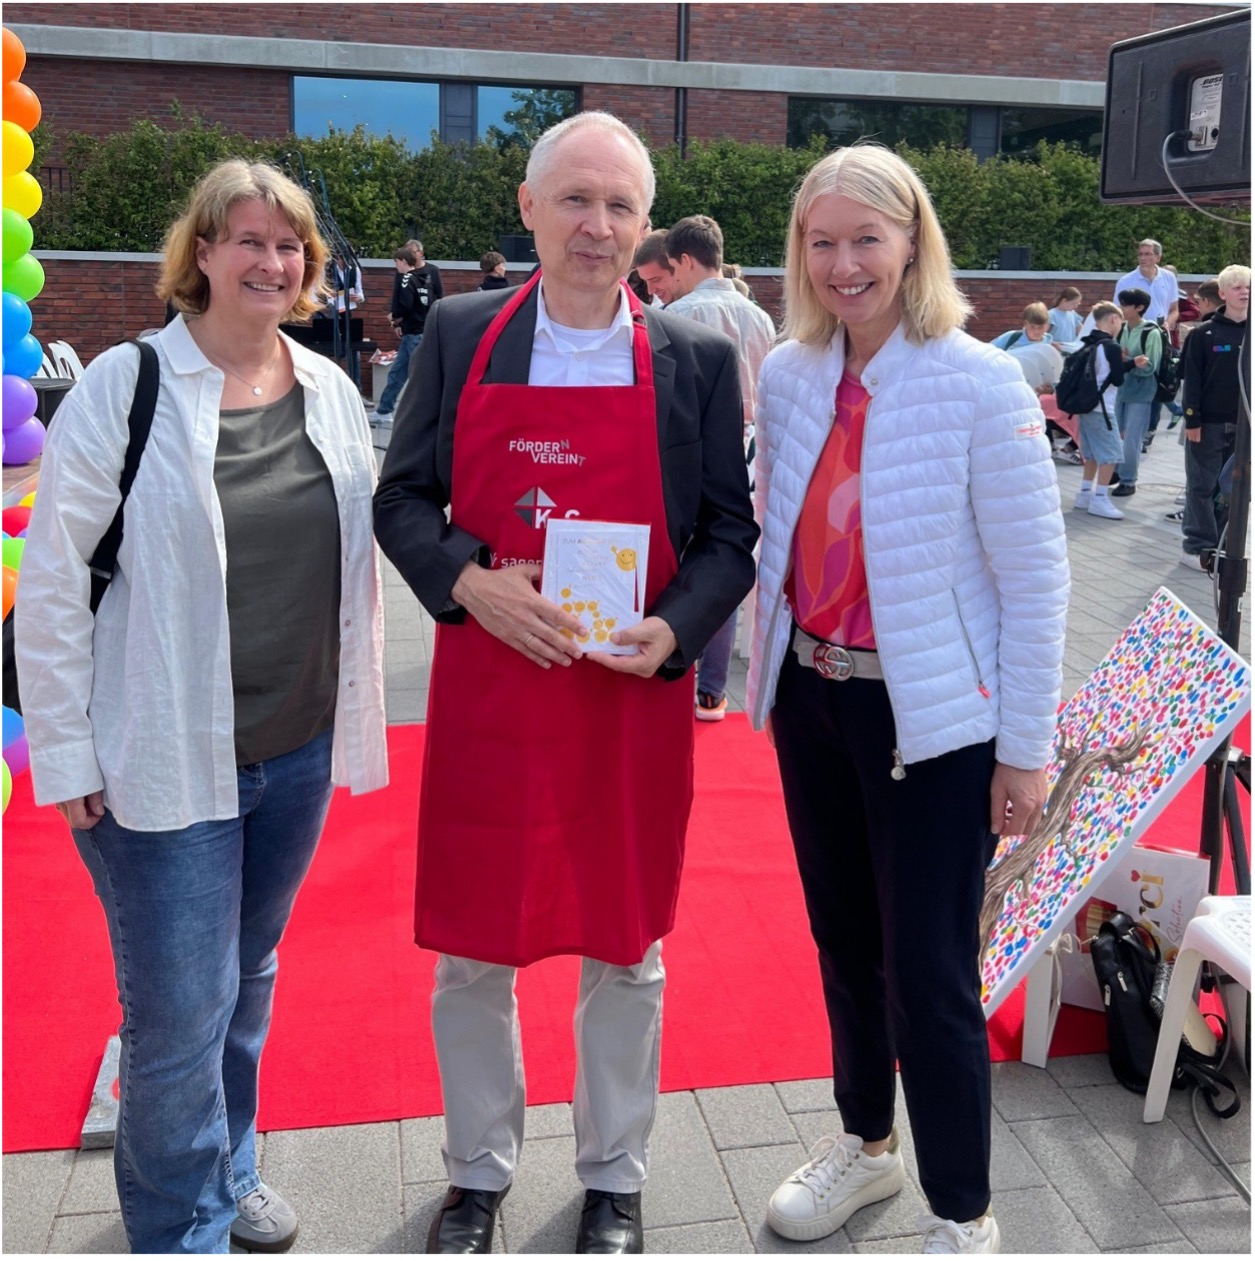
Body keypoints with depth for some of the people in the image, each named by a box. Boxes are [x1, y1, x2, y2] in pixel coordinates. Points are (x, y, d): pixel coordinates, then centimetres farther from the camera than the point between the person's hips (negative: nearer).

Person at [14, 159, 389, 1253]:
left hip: (298, 752, 5)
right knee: (180, 1012, 1)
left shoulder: (331, 390, 6)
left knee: (247, 978, 20)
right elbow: (50, 578, -9)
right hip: (163, 760, -5)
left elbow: (359, 558, 12)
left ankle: (229, 1173, 43)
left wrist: (350, 715, 11)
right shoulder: (125, 385, -9)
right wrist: (65, 753, -10)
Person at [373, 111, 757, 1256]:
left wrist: (672, 631, -15)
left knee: (625, 955, 13)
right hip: (484, 696, 1)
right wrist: (470, 582, -15)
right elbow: (402, 499, 4)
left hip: (634, 701, 0)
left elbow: (730, 532, 3)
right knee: (470, 954, 13)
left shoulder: (698, 360, 0)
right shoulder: (461, 335, 2)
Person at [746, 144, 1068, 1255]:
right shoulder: (787, 374, 2)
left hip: (931, 714, -5)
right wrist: (768, 669, 9)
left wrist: (1025, 749, -10)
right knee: (843, 940, 19)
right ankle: (866, 1142, 42)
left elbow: (1035, 575, -11)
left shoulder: (979, 383, -13)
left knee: (929, 974, 1)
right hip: (812, 695, 5)